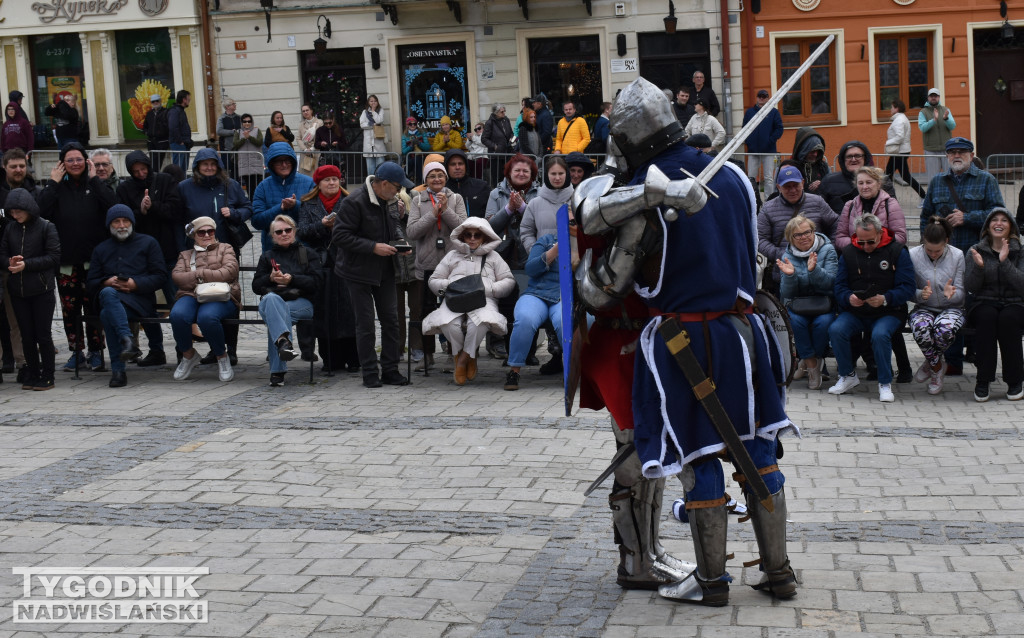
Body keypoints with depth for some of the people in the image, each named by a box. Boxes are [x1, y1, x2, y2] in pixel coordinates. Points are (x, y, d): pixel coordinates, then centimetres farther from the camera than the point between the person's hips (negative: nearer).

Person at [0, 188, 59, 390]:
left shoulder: (46, 227, -6)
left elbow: (54, 257, -10)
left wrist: (26, 264, -17)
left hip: (42, 290, -4)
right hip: (17, 290, 4)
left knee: (43, 334, 0)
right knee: (26, 335, 9)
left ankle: (47, 376, 10)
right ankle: (32, 374, 19)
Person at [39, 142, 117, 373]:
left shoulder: (95, 185, 6)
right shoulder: (57, 187, 7)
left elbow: (112, 205, -14)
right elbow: (42, 210, -11)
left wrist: (94, 179, -10)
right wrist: (53, 183, -9)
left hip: (93, 258, -1)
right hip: (66, 260, 1)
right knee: (69, 308, 5)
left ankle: (96, 353, 5)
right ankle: (76, 352, 15)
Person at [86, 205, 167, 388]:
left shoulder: (148, 243, 19)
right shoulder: (100, 249, 27)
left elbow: (160, 277, 8)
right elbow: (90, 284, 19)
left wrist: (135, 284, -9)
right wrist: (107, 283, -5)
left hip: (140, 299, -2)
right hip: (110, 297, 2)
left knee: (107, 314, -36)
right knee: (108, 293, -39)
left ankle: (117, 370, -37)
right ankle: (127, 340, -52)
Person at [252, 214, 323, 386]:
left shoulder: (308, 254, 21)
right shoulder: (267, 257, 28)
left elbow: (316, 282, 4)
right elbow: (256, 286, 17)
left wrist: (291, 279, -11)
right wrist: (270, 278, -5)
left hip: (301, 303, -1)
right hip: (272, 300, 1)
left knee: (273, 315, -36)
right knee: (271, 299, -39)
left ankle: (277, 371, -44)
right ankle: (283, 339, -62)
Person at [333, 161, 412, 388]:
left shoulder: (391, 200, 4)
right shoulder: (354, 202, -19)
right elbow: (340, 236, -20)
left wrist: (399, 240, 1)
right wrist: (374, 247, -23)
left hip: (385, 271, 7)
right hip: (360, 272, -7)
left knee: (391, 319, 8)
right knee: (365, 323, 0)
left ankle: (390, 370, 17)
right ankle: (369, 373, 9)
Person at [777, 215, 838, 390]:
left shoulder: (827, 250, -1)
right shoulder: (787, 257, 3)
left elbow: (830, 283, -13)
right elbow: (787, 294, -2)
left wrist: (814, 270, -30)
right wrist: (789, 275, -21)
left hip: (824, 302, -1)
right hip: (797, 304, 1)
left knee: (823, 322, -33)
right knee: (796, 321, -32)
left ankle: (811, 359, -7)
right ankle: (812, 364, -18)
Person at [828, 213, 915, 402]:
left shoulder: (897, 251, -1)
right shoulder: (848, 253, 9)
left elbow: (908, 288, -8)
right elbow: (839, 287, 4)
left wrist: (885, 299, -27)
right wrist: (849, 298, -20)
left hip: (888, 312, -3)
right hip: (855, 312, 3)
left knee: (880, 334, -34)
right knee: (835, 330, -26)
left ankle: (885, 383, -13)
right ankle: (848, 376, -3)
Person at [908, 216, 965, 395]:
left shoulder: (957, 256, -3)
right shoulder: (913, 255, -4)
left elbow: (961, 293, -3)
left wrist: (951, 293, -28)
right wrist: (921, 294, -26)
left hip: (951, 308, 0)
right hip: (924, 308, 1)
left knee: (945, 329, -37)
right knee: (921, 328, -37)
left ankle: (931, 364, -4)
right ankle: (938, 367, -7)